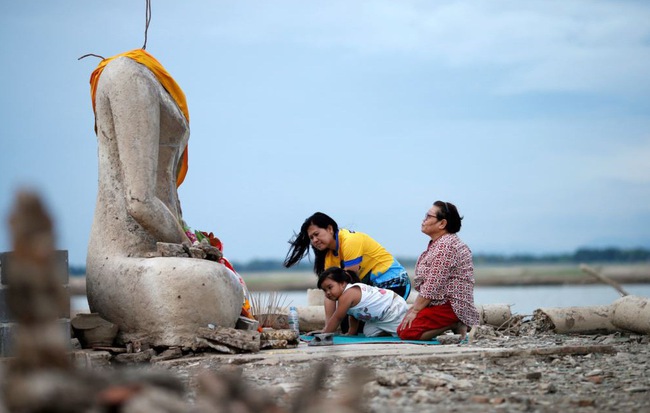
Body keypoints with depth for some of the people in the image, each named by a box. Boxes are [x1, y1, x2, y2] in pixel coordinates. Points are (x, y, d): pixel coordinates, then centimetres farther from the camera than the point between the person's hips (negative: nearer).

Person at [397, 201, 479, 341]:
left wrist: (415, 311, -15)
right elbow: (426, 285, 19)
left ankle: (453, 326, -9)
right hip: (440, 303, 11)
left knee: (406, 332, -20)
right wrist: (414, 307, 10)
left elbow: (432, 286, -20)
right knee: (400, 328, 5)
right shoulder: (437, 244, 18)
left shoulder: (446, 245, -17)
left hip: (450, 307, -11)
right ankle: (454, 324, 5)